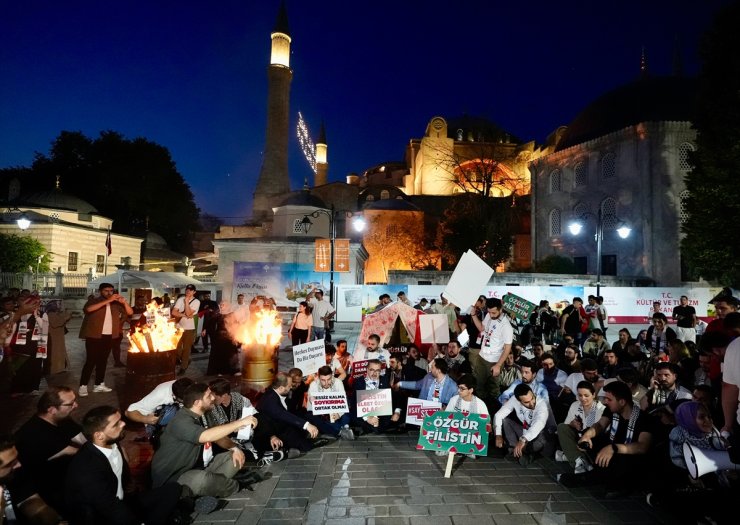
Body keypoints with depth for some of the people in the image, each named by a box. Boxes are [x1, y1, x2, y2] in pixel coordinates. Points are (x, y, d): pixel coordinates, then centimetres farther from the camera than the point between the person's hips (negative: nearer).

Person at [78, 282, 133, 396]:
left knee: (103, 360, 10)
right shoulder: (94, 301, -3)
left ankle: (99, 384, 17)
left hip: (109, 336, 4)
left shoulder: (116, 304, 8)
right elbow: (88, 309, -25)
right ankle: (83, 386, -1)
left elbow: (130, 312, 5)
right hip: (94, 336, -4)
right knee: (91, 360, -6)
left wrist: (124, 302, -13)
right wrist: (107, 301, -28)